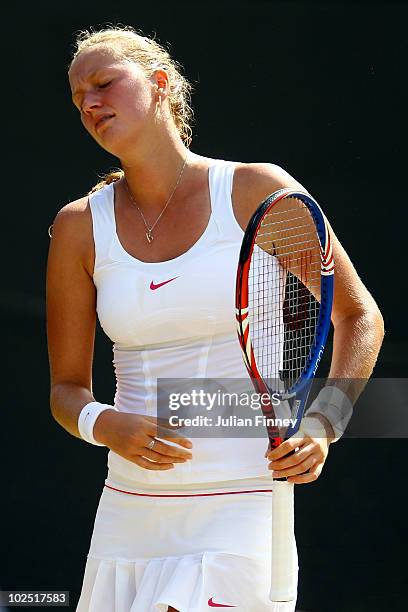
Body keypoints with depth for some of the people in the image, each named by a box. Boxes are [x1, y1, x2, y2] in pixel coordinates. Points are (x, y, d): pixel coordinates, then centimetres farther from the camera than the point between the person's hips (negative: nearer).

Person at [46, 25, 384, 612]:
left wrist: (321, 425, -7)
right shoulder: (80, 226, 5)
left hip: (241, 513, -4)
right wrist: (104, 425, -12)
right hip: (129, 514, 4)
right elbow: (67, 387, 10)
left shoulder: (258, 192, -3)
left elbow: (359, 315, 6)